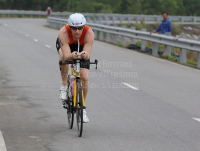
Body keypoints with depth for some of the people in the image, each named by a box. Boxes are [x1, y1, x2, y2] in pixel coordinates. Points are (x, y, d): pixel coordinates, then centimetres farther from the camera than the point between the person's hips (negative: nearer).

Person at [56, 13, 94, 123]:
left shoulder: (89, 33, -38)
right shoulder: (63, 33, -40)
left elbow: (87, 55, -43)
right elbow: (66, 55, -47)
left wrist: (85, 55, -67)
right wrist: (72, 56, -69)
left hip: (82, 46, 1)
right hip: (65, 44, -1)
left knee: (84, 78, -11)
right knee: (63, 58, -37)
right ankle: (64, 85, -12)